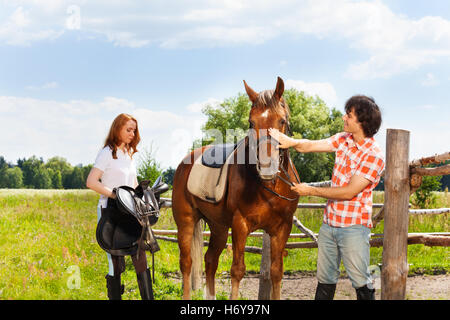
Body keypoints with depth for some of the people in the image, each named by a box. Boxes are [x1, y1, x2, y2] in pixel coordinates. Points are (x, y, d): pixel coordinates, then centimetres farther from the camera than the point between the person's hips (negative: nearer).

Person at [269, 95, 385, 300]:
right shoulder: (343, 140, 6)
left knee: (361, 282, -2)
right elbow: (309, 146, 4)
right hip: (329, 222, 7)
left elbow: (349, 192, -19)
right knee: (325, 279, 14)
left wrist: (311, 191, -13)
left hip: (353, 227, -7)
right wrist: (291, 142, -19)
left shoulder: (374, 156, -17)